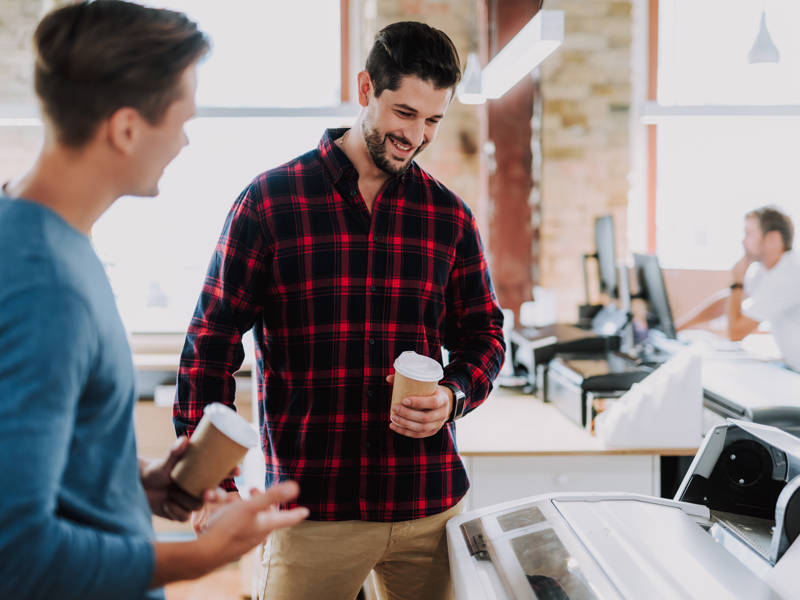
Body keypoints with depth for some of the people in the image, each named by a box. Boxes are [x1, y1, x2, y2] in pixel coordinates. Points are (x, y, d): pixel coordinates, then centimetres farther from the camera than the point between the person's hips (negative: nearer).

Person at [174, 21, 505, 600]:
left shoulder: (449, 216, 7)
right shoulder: (269, 202, -2)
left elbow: (483, 333, 15)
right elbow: (212, 343, -2)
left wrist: (454, 395, -7)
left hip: (430, 505, 3)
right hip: (311, 508, -3)